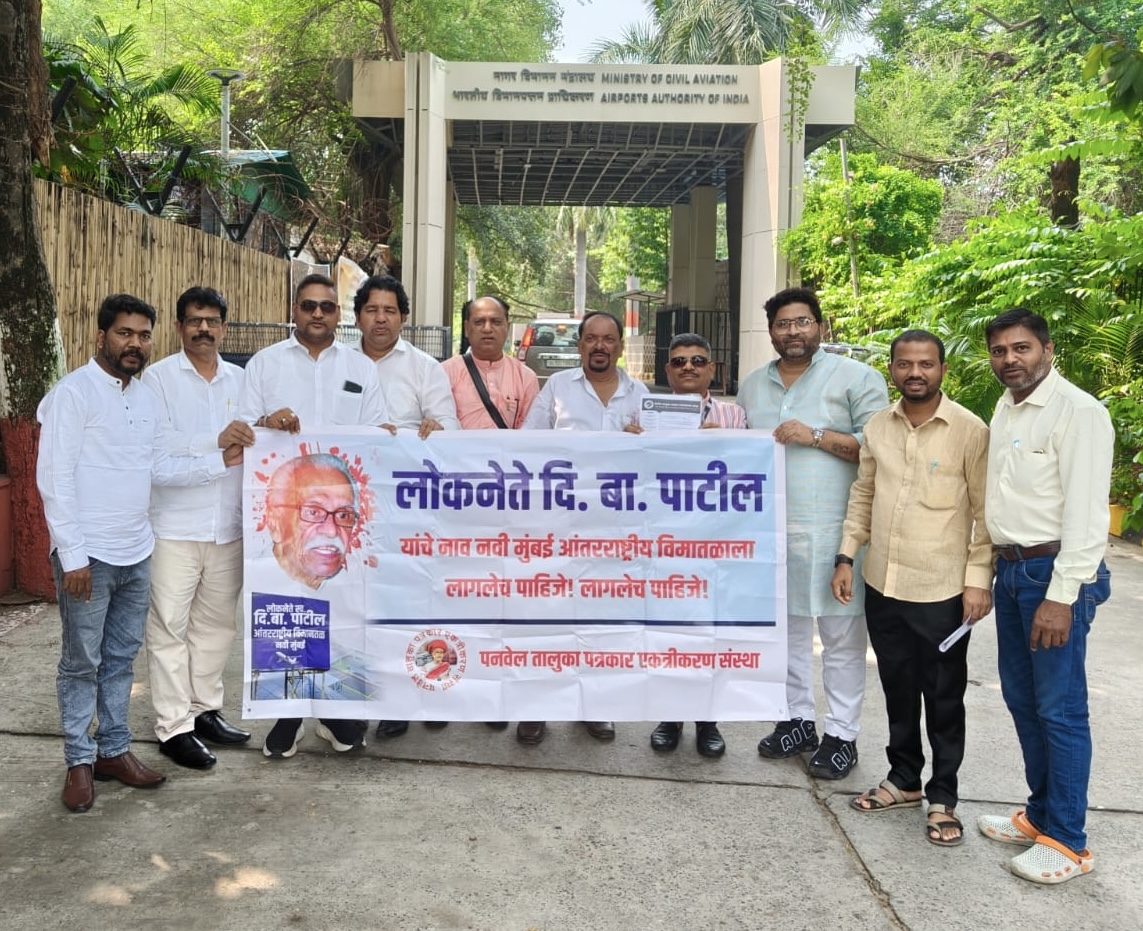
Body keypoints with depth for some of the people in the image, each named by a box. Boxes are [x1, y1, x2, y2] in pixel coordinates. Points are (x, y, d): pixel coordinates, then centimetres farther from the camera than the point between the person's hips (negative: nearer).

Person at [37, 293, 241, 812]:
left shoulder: (147, 398, 11)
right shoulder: (73, 393, -11)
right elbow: (54, 479, -14)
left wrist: (220, 462, 2)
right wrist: (72, 555, -18)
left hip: (136, 554, 7)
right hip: (88, 555, -7)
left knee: (121, 658, 14)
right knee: (82, 662, 5)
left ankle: (114, 749, 26)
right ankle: (79, 761, 17)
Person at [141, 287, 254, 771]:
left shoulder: (241, 379, 13)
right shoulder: (158, 376, -1)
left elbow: (257, 442, 15)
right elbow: (154, 442, -15)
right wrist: (215, 441, -25)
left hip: (228, 526, 5)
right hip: (175, 526, -4)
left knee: (216, 623, 12)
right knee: (170, 627, -1)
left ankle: (205, 708, 25)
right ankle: (173, 727, 7)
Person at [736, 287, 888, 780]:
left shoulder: (855, 377, -3)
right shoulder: (753, 385, 14)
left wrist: (816, 436, -16)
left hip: (834, 530, -5)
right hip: (771, 529, 5)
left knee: (841, 634, 1)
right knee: (786, 628, 13)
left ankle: (841, 734, 12)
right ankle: (797, 720, 26)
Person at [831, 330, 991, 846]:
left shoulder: (971, 431, -10)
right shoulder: (877, 426, 4)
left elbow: (986, 512, -8)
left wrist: (978, 579, -12)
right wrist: (846, 556, 7)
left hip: (942, 591, -4)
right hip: (882, 586, 5)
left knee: (943, 699, 8)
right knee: (898, 690, 18)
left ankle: (943, 798, 23)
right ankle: (904, 780, 34)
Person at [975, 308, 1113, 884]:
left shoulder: (1078, 411, -14)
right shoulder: (1004, 410, 12)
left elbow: (1086, 513, -18)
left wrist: (1061, 596, -21)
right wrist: (988, 575, 13)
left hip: (1053, 573, -8)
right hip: (1010, 570, 8)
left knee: (1059, 709, -1)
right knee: (1021, 699, 15)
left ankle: (1068, 843, 11)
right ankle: (1041, 814, 29)